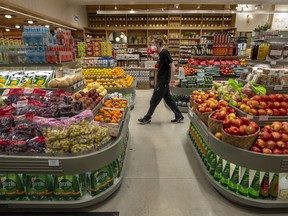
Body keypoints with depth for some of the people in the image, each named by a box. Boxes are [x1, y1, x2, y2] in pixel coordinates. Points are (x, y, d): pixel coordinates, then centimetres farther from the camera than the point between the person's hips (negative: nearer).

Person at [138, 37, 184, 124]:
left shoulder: (164, 53, -16)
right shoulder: (161, 53, 12)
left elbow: (172, 67, -20)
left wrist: (171, 81, -21)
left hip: (163, 82, -10)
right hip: (162, 81, 10)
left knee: (154, 100, 1)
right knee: (168, 99, 14)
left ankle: (147, 118, 15)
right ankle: (179, 116, 22)